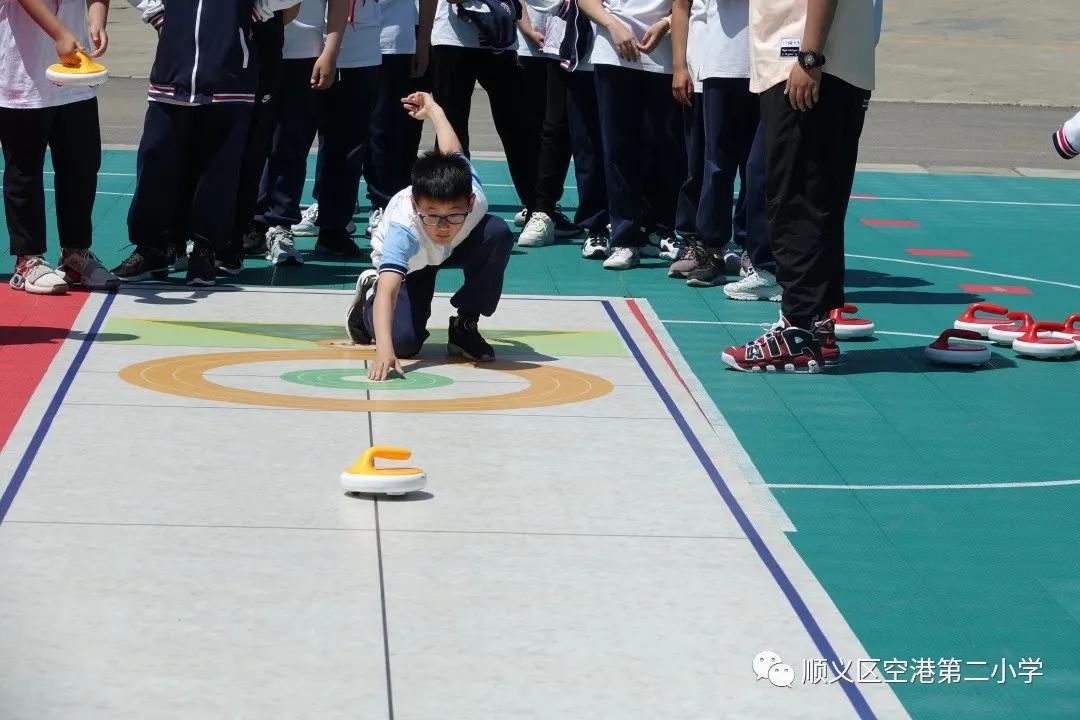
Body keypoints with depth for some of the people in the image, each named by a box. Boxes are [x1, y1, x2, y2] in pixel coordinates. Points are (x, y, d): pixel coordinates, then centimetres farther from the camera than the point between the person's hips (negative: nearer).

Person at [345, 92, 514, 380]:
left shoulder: (474, 197, -37)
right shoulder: (403, 228, -45)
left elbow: (451, 152, -15)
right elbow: (389, 289, -55)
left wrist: (433, 110, 8)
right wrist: (384, 349, -71)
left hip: (458, 247, 3)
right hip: (408, 262, -3)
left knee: (499, 233, -29)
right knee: (404, 341, -22)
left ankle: (465, 325, -9)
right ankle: (369, 293, 14)